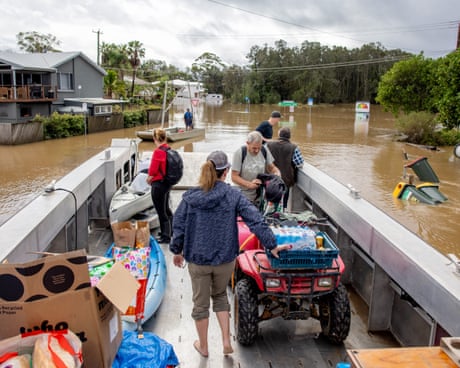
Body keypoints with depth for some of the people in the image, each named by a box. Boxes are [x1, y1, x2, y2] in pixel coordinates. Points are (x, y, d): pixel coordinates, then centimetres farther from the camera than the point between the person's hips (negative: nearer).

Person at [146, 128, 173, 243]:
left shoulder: (158, 152, -22)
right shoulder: (169, 149, 2)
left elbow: (153, 170, -18)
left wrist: (149, 178, 3)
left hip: (158, 184, -9)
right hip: (167, 183, 9)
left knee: (161, 211, 4)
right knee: (166, 208, 24)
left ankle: (165, 236, 13)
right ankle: (169, 231, 40)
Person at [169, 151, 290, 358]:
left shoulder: (190, 197, -7)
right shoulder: (233, 195, -11)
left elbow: (178, 226, -1)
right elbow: (255, 221, -14)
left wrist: (177, 251, 13)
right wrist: (271, 245, -8)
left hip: (197, 259, 0)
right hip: (225, 259, 0)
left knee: (201, 302, 18)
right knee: (220, 296, 26)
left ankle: (203, 346, 34)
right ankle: (226, 341, 23)